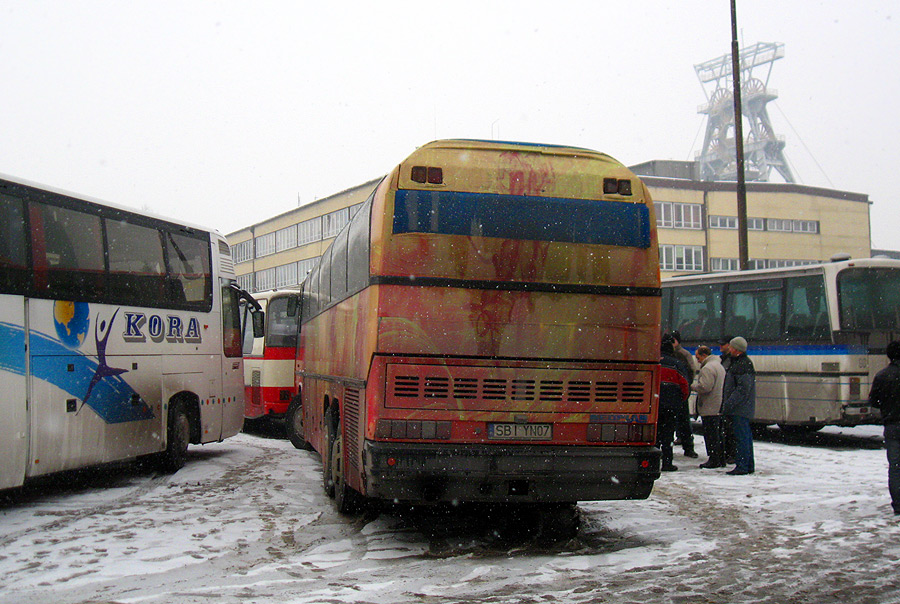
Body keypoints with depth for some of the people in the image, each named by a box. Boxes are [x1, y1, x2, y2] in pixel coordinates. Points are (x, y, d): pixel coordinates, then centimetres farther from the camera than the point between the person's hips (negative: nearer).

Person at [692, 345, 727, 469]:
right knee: (719, 434, 14)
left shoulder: (708, 368, -16)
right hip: (719, 407, 10)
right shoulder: (719, 366, 18)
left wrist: (693, 386, -7)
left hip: (709, 409, -10)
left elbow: (705, 387, -25)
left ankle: (714, 460, -3)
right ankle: (721, 459, 19)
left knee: (711, 434, -5)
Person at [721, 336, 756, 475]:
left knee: (741, 437, -8)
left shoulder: (743, 365, -16)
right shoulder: (737, 362, 17)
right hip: (742, 408, 11)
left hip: (740, 410, -11)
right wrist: (727, 404, 20)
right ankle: (749, 465, 20)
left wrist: (729, 404, -22)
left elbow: (743, 388, -23)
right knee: (745, 436, 14)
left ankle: (742, 466, -7)